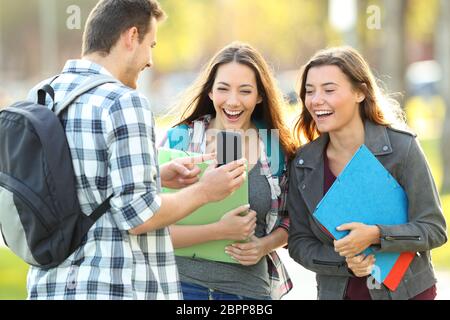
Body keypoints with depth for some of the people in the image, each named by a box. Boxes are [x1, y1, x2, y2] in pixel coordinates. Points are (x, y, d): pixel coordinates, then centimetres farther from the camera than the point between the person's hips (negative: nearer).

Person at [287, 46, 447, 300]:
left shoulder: (402, 147, -13)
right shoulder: (304, 163, -5)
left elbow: (434, 229, -13)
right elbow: (299, 242, -2)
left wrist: (375, 235, -27)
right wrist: (344, 262, -18)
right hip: (335, 293, 2)